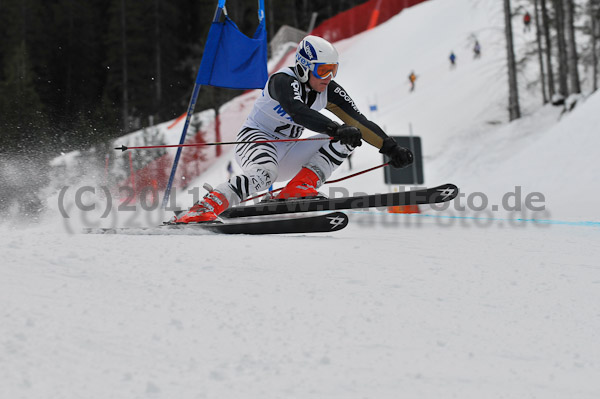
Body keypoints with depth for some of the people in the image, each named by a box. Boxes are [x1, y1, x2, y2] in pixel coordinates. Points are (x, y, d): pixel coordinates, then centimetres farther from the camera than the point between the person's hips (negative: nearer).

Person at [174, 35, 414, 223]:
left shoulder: (330, 92, -2)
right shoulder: (284, 80, -22)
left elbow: (359, 122, -3)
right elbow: (297, 111, -42)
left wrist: (391, 148, -13)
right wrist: (336, 129, -53)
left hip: (286, 153, 7)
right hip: (255, 139, -7)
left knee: (348, 139, -9)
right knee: (265, 172, -42)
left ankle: (300, 188, -19)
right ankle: (204, 208, -42)